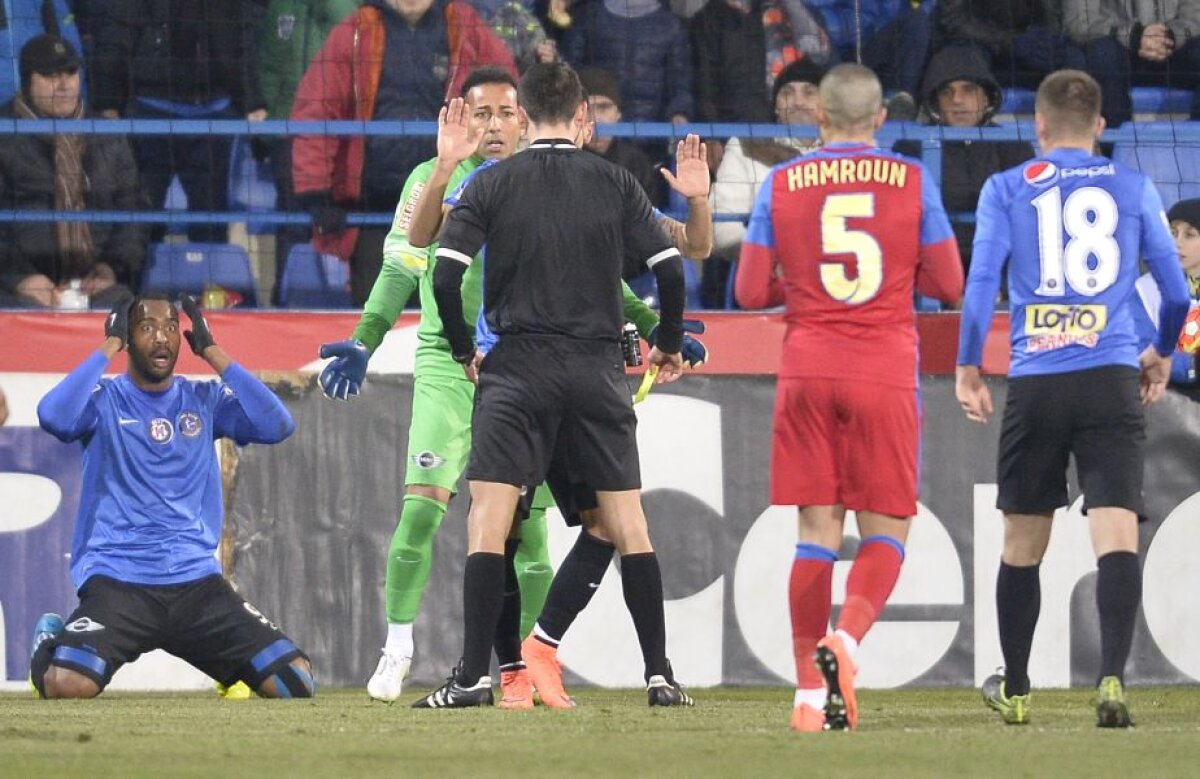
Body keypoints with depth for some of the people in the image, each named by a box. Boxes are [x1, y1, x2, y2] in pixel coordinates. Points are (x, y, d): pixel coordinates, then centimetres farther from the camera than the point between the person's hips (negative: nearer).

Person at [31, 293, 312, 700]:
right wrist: (109, 346, -10)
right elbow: (55, 417, -19)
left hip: (197, 579, 3)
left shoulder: (204, 400, 12)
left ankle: (233, 670, 25)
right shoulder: (103, 400, 3)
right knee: (68, 685, -29)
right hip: (116, 582, -3)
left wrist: (211, 351, -1)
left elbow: (277, 425, -3)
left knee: (296, 681, -11)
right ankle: (51, 643, 10)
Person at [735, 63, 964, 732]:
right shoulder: (911, 181, 1)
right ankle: (846, 639, -22)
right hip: (886, 373, -1)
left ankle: (810, 691, 3)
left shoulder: (781, 184, 2)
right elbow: (947, 284, 4)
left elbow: (751, 292, 3)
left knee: (817, 531, 6)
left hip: (807, 374, 1)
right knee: (886, 531, 5)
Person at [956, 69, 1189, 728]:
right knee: (1116, 532, -9)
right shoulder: (1133, 189, 9)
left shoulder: (1006, 190, 6)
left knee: (1022, 543, 14)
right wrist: (1162, 354, 30)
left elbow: (980, 282, -2)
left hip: (1035, 385, 1)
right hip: (1112, 379, -1)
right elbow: (1176, 291, 12)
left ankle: (1014, 690, 25)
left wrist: (966, 368, 8)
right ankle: (1112, 678, -27)